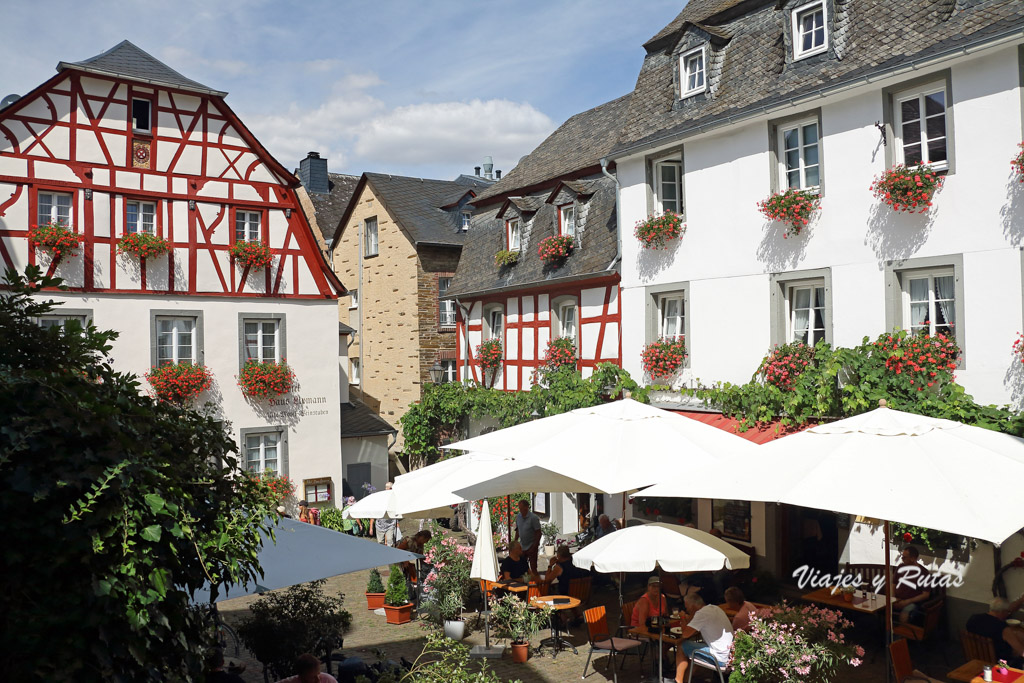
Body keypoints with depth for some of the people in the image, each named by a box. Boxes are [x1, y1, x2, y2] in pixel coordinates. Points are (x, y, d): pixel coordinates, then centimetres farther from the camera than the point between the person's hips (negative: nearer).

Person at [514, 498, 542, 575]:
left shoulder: (533, 518, -15)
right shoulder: (518, 517, 2)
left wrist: (534, 547, -16)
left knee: (533, 568, -1)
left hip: (531, 546, -5)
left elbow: (538, 533, -13)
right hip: (522, 546, 5)